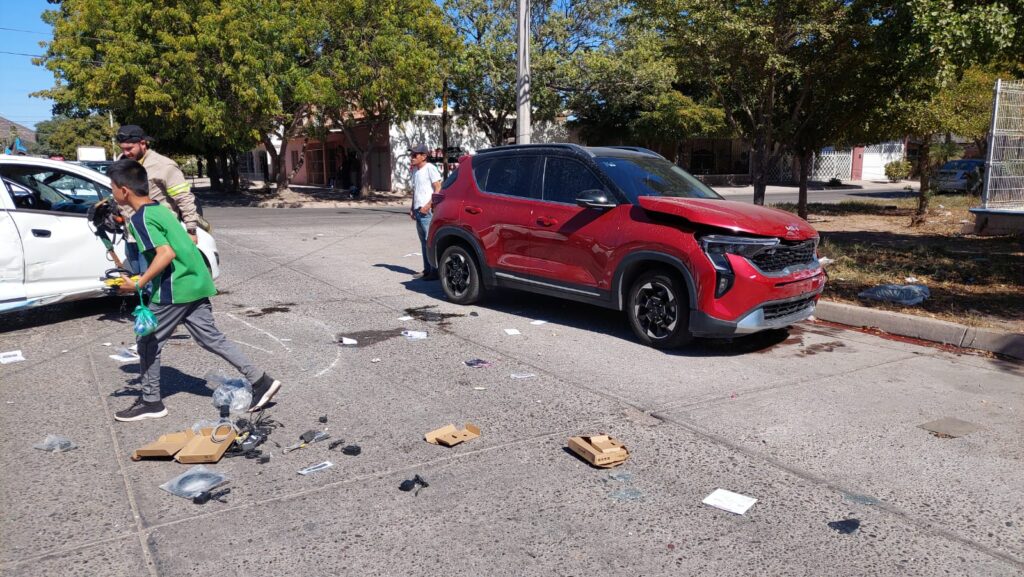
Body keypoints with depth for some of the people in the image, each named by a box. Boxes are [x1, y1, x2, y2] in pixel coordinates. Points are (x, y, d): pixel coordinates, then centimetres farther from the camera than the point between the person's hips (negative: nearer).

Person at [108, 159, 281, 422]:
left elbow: (166, 253, -23)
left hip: (174, 290, -9)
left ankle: (151, 402, 19)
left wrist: (138, 284, -20)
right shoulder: (161, 209, 16)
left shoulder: (140, 219, -12)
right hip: (197, 284, 9)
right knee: (211, 338, 11)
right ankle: (261, 381, 6)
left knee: (148, 343, 8)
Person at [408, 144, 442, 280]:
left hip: (428, 211, -9)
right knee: (424, 242, 10)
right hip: (418, 211, 9)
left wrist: (428, 205, -18)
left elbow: (438, 189, -12)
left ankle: (435, 271, -9)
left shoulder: (430, 168, -7)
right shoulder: (415, 170, 19)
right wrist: (412, 208, 18)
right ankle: (427, 270, 15)